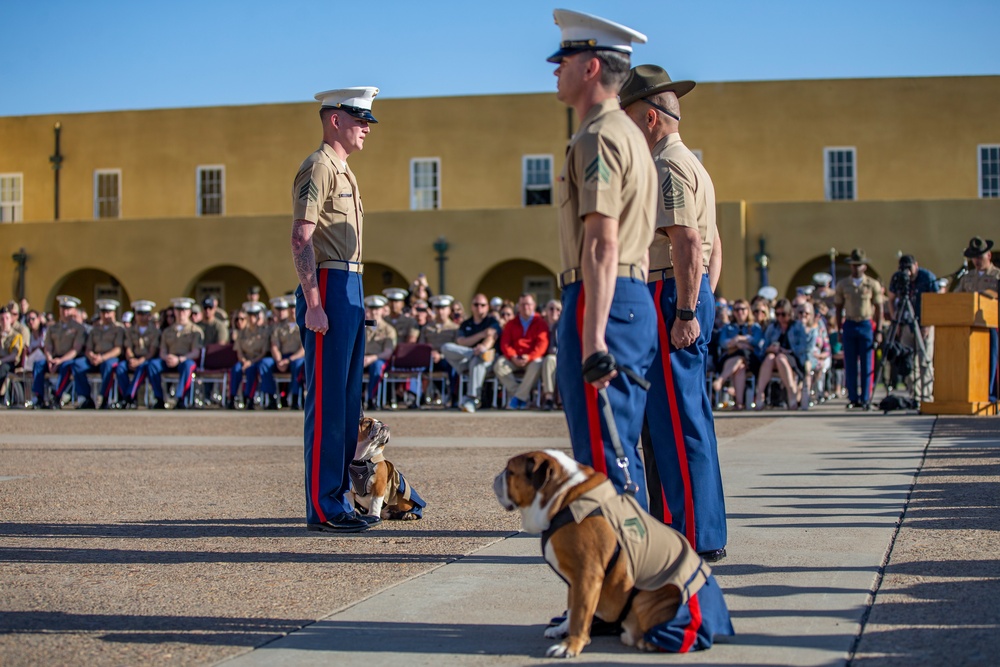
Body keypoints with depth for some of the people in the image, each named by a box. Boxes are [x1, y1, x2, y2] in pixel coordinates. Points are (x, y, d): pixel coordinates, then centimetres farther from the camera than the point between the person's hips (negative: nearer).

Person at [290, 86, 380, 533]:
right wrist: (313, 305, -23)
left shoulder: (343, 172, 21)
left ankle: (339, 499, 19)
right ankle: (322, 508, -4)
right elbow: (301, 239, -17)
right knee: (327, 402, -7)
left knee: (346, 402, 12)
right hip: (330, 290, -10)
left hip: (350, 292, 10)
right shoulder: (319, 167, -9)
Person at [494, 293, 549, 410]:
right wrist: (513, 357, -17)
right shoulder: (511, 324, 16)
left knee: (537, 365, -38)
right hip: (513, 359, 3)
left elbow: (542, 343, -7)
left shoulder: (540, 322, 7)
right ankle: (524, 396, -23)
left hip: (532, 358, -3)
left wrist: (529, 357, -24)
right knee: (499, 365, -27)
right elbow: (504, 343, 5)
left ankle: (518, 397, -29)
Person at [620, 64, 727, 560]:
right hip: (688, 298, 11)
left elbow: (688, 244, -22)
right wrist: (702, 302, 22)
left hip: (671, 300, -11)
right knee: (663, 420, 16)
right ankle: (673, 524, 23)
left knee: (677, 422, -8)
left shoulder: (668, 166, -12)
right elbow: (713, 245, 25)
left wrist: (685, 312, -23)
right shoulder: (688, 164, 21)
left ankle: (697, 537, -6)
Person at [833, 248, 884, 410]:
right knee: (850, 365, 2)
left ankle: (865, 399, 3)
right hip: (849, 325, 2)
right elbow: (838, 308, 11)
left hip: (867, 325, -2)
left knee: (867, 365, -1)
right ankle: (853, 398, 8)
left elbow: (879, 309, 2)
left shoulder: (873, 285, 2)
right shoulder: (842, 284, 8)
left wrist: (878, 331, -4)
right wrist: (839, 330, 5)